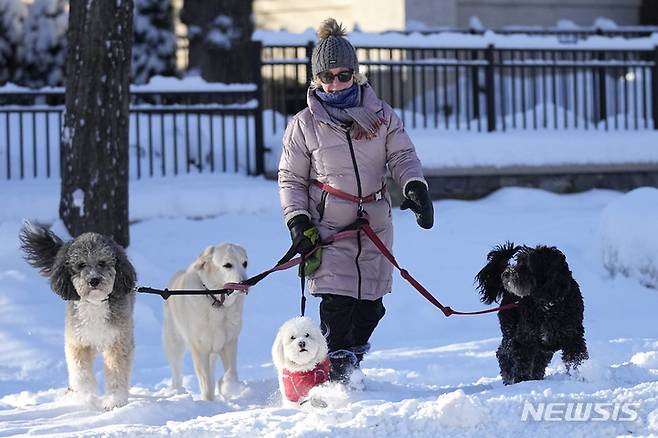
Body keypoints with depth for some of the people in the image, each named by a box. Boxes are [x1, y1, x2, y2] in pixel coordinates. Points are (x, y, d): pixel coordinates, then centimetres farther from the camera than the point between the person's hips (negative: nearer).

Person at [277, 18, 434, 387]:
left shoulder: (381, 115, 8)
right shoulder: (304, 124, 4)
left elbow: (402, 156, 6)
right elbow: (291, 178, 8)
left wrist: (416, 187, -13)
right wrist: (297, 220, -5)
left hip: (375, 225, 3)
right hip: (328, 228, -3)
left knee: (370, 304, 4)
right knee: (338, 302, -15)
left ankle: (352, 364, 23)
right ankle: (336, 374, -8)